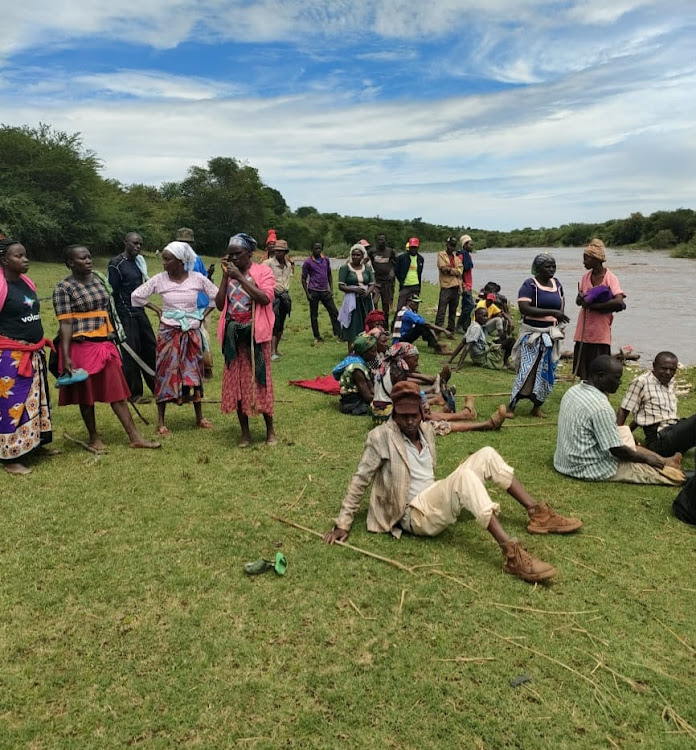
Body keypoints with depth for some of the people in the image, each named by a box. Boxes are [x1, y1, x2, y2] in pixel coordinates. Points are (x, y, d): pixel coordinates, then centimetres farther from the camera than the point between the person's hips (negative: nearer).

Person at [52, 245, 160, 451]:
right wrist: (66, 356, -18)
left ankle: (135, 437, 8)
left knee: (118, 390, 6)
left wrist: (114, 338, 18)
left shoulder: (99, 279, 9)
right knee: (87, 393, 7)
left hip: (105, 345, 5)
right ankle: (94, 437, 22)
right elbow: (65, 324, -14)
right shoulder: (63, 288, -9)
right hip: (82, 347, -5)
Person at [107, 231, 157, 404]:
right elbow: (112, 293, -13)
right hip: (126, 316, -8)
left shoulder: (138, 262, 14)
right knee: (131, 354, -3)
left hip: (139, 313, 8)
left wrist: (153, 307, 21)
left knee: (151, 349, 10)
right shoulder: (116, 264, -9)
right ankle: (135, 394, 7)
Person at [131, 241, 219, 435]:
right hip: (169, 333, -1)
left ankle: (199, 417, 22)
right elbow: (136, 296, 2)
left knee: (194, 373, 9)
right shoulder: (159, 279, -6)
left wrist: (203, 316, 0)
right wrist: (157, 310, 2)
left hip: (192, 333, 1)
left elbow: (217, 296, 3)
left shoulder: (197, 278, -6)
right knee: (166, 373, 1)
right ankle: (161, 421, 9)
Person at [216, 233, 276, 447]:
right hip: (233, 335, 4)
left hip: (255, 334, -4)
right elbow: (219, 304, 4)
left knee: (259, 380, -1)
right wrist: (225, 276, -2)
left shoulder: (262, 271, -1)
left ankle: (270, 430, 12)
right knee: (236, 381, 5)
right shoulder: (229, 274, 12)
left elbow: (265, 298, -17)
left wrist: (240, 277, -15)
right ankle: (245, 432, 15)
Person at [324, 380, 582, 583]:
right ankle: (511, 554, -40)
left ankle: (538, 514, 0)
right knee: (464, 475, -34)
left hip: (436, 501, 8)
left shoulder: (426, 431, 9)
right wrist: (343, 523, -10)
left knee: (486, 454, -3)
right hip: (414, 514, -8)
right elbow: (360, 480, -9)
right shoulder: (381, 437, -12)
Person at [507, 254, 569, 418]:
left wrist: (561, 316, 7)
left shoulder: (556, 283, 10)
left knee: (547, 373, 7)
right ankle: (511, 406, -5)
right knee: (527, 370, -11)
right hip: (533, 334, -6)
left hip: (551, 334, 6)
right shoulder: (530, 285, -10)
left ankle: (537, 407, 18)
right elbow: (524, 308, -22)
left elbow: (561, 301, 28)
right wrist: (551, 312, -23)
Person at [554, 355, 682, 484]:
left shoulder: (573, 390, 0)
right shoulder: (601, 407, -27)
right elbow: (617, 450, -20)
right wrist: (646, 458, -3)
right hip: (590, 468, -9)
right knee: (651, 469, 4)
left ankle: (664, 461, 32)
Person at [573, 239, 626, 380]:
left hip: (600, 334, -6)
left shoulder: (610, 278, -9)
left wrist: (592, 305, -17)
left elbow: (619, 302, -23)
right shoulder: (586, 277, 10)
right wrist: (581, 298, -12)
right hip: (583, 332, 6)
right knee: (584, 374, 10)